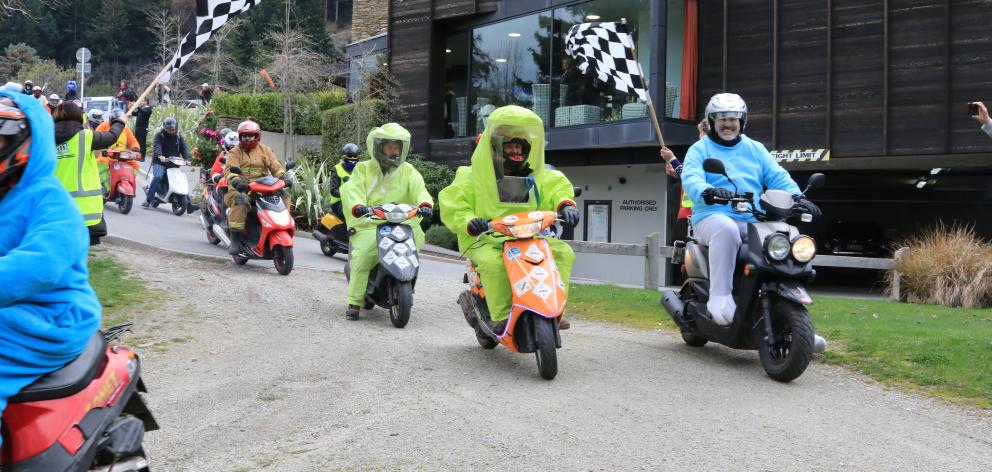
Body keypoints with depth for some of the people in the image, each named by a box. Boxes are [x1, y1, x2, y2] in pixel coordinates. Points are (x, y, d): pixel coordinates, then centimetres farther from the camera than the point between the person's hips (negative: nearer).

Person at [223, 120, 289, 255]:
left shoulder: (265, 150, 17)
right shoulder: (235, 153, 8)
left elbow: (275, 166, 7)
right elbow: (230, 169, -9)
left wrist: (283, 177, -14)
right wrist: (236, 182, -30)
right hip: (242, 188, -3)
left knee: (283, 195, -18)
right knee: (240, 200, -36)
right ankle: (236, 239, -33)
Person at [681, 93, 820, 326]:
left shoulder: (756, 149, 22)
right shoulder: (700, 149, 9)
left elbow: (778, 176, 9)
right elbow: (690, 177, -11)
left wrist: (797, 196, -12)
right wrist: (707, 191, -35)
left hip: (753, 222, 4)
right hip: (713, 217, -4)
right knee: (726, 228, -38)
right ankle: (720, 298, -38)